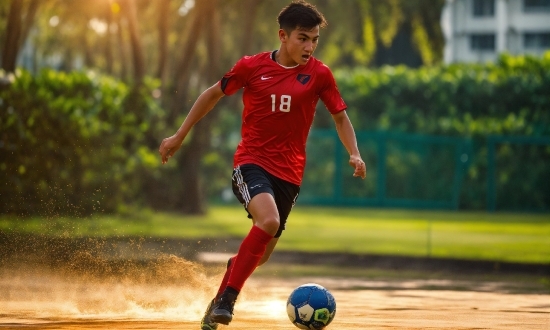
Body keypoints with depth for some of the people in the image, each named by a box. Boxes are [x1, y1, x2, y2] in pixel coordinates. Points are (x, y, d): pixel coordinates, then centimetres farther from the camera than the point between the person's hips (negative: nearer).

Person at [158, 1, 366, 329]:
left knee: (260, 255, 6)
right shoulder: (252, 67, -3)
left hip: (289, 172, 3)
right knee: (268, 220, -31)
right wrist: (179, 136, 15)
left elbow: (340, 116, 10)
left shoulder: (319, 74, -1)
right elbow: (213, 94, 11)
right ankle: (227, 298, -20)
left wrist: (354, 153, -8)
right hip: (251, 162, -3)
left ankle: (220, 299, 32)